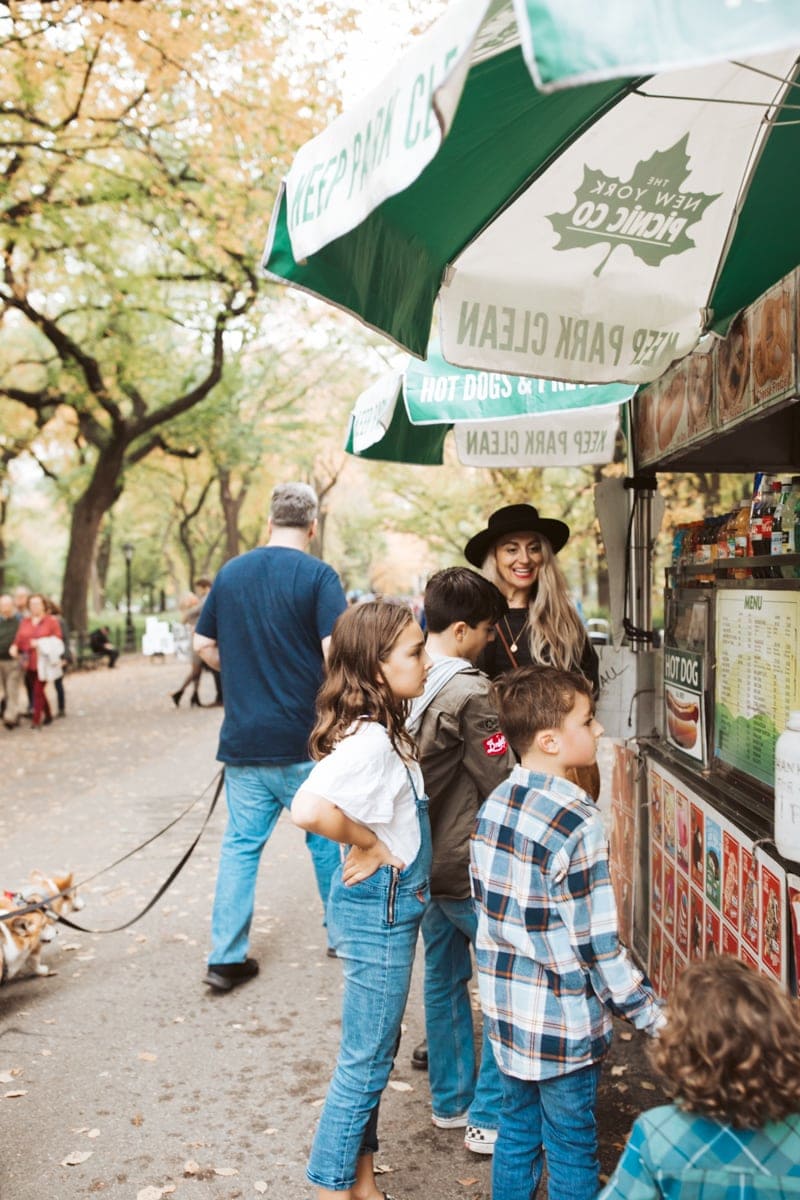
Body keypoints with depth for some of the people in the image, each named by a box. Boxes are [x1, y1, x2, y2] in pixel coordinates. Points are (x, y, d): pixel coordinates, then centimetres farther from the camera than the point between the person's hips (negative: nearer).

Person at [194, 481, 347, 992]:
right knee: (325, 837, 15)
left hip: (242, 736, 4)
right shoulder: (318, 576, -11)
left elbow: (204, 644, 11)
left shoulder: (230, 573, 5)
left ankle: (226, 956, 11)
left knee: (241, 843, 10)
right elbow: (336, 652, -18)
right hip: (305, 738, -3)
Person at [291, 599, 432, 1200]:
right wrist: (370, 845, -24)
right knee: (366, 1061, 6)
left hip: (392, 907, 10)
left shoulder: (384, 731, 4)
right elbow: (308, 808, -39)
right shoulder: (368, 740, -26)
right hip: (379, 909, -10)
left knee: (374, 1055, 21)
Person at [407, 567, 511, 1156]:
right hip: (467, 864, -8)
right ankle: (488, 1118, 11)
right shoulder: (469, 692, -21)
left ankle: (451, 1101, 33)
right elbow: (503, 782, -17)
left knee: (444, 977, 19)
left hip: (423, 858, 8)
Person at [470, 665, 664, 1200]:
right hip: (562, 1020, -7)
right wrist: (652, 1013, -11)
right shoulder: (579, 822, -24)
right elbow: (595, 942, -20)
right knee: (572, 1152, 11)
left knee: (517, 1129, 21)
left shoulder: (495, 804, -2)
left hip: (506, 1003, 7)